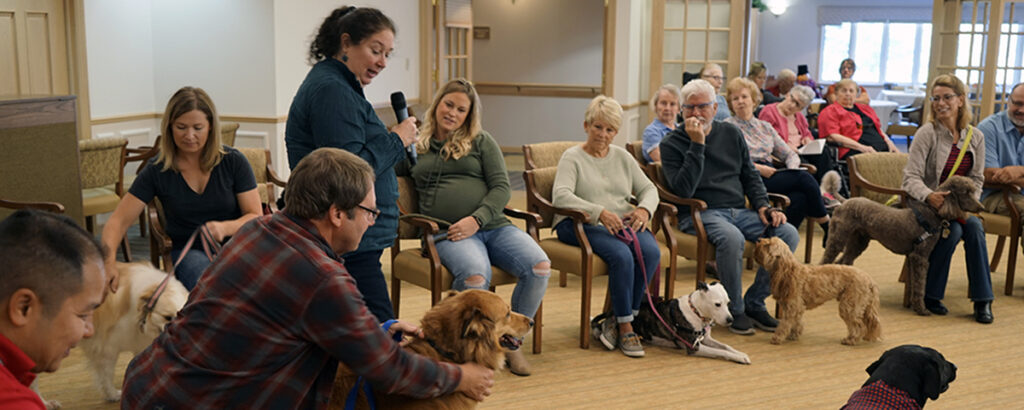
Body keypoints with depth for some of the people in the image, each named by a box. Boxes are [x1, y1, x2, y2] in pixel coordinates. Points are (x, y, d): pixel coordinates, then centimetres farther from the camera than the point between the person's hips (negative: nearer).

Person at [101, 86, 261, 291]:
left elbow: (256, 216, 0)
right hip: (189, 252, 0)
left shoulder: (233, 161, 0)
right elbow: (118, 221, 0)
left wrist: (224, 228, -22)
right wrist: (108, 261, -20)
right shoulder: (157, 170, 1)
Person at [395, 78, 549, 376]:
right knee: (475, 276, -37)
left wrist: (476, 219, -10)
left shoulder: (481, 141, 16)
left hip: (493, 226, 2)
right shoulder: (415, 146, 19)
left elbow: (501, 187, 6)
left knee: (540, 267, -25)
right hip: (448, 232, -2)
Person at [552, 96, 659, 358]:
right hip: (581, 225, -5)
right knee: (622, 255, -33)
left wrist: (644, 210, -7)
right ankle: (625, 327, -19)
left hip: (622, 223, 5)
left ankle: (620, 320, -17)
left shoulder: (622, 157, 20)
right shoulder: (573, 157, 2)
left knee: (651, 252, -26)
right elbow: (560, 196, -14)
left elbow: (648, 189, 18)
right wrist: (599, 212, -27)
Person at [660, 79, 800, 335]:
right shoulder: (672, 144, -2)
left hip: (738, 210, 6)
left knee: (788, 233, -16)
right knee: (731, 238, -37)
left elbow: (750, 175, 20)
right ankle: (734, 309, -15)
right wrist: (697, 144, -17)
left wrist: (763, 206, 3)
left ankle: (755, 302, -2)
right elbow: (684, 190, -16)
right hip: (700, 213, -5)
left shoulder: (731, 134, 14)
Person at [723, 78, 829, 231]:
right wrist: (759, 168, -17)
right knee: (804, 178, -23)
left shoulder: (765, 126, 24)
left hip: (770, 175, 6)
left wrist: (792, 169, -2)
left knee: (800, 197, -30)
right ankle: (826, 223, -9)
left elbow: (790, 154, 22)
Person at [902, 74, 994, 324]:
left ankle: (982, 300, -19)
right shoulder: (927, 133, -10)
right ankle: (930, 295, -13)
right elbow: (911, 177, -16)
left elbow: (977, 179, 6)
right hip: (926, 205, -4)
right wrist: (930, 196, -36)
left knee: (974, 226, -27)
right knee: (953, 231, -30)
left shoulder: (976, 137, 4)